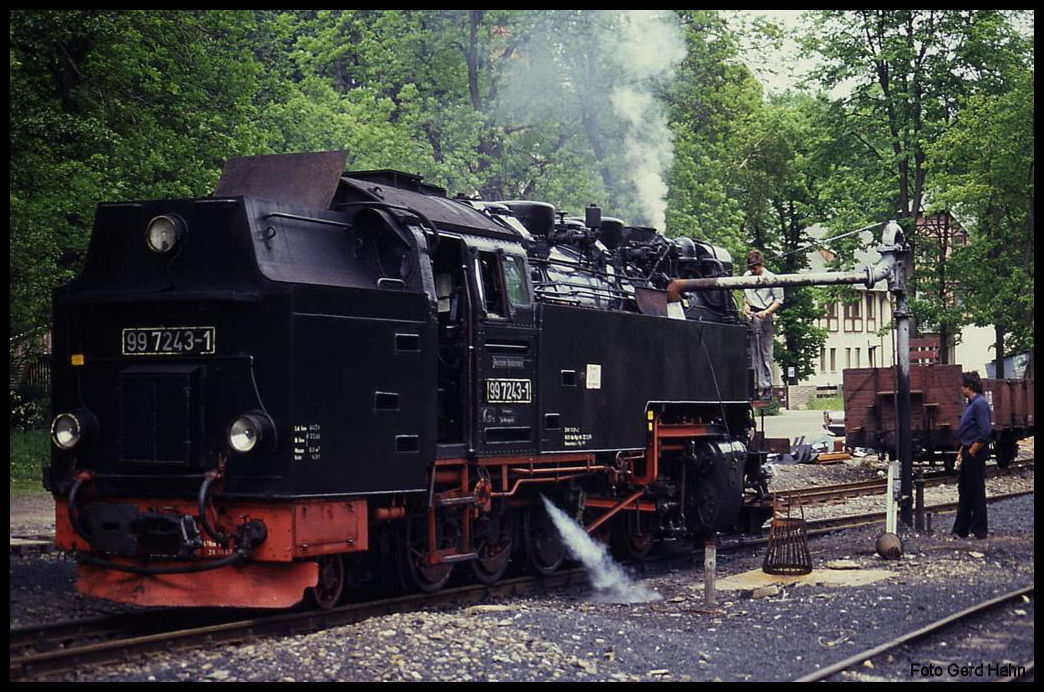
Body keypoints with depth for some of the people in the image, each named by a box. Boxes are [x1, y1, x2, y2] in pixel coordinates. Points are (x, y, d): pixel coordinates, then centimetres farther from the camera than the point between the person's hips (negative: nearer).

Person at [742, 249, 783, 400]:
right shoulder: (746, 276, 12)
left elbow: (779, 300, 1)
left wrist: (766, 312, -12)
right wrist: (745, 306, 8)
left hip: (764, 318, -4)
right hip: (750, 318, 4)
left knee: (765, 353, -4)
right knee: (751, 352, 2)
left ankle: (766, 387, -2)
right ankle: (753, 385, 4)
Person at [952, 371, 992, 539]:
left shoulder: (979, 404, -17)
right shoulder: (971, 404, 14)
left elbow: (985, 432, -23)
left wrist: (972, 451, -17)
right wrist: (962, 451, 16)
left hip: (976, 454, -10)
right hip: (968, 452, 10)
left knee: (976, 490, -3)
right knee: (964, 489, 14)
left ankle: (979, 530, 4)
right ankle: (961, 529, 20)